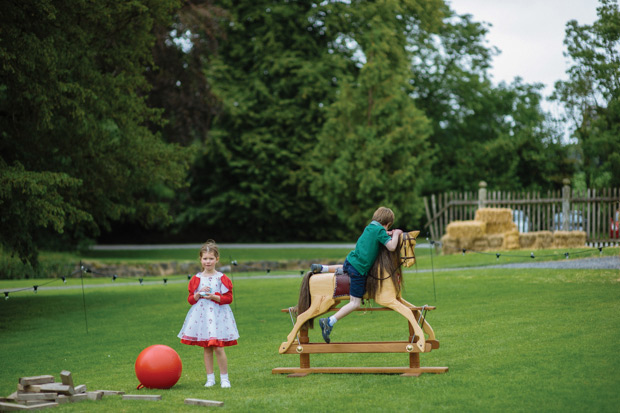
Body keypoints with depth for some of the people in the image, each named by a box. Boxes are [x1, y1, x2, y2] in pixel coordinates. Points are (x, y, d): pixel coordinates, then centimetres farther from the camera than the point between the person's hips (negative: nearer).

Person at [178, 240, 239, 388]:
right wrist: (199, 294, -10)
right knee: (206, 348, 7)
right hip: (201, 314, 3)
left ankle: (224, 378, 2)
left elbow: (228, 298, -3)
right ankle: (210, 378, 15)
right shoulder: (197, 279, 7)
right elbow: (190, 299, 8)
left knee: (218, 348, -9)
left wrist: (214, 297, -16)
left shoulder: (222, 278, -1)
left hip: (218, 315, -3)